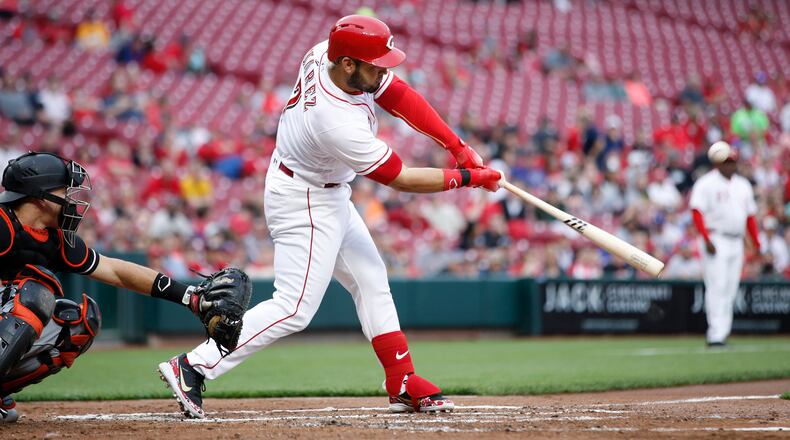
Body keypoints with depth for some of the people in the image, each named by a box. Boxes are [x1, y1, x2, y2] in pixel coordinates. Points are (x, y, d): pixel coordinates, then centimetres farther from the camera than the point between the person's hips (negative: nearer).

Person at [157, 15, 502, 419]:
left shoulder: (325, 53, -14)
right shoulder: (337, 124, -36)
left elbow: (400, 96, -4)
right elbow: (401, 179, -24)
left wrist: (457, 146, -8)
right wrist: (467, 178, -14)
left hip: (329, 197, 10)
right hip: (303, 203, -10)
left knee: (370, 280, 14)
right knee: (294, 309, -11)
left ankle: (404, 386, 20)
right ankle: (192, 368, -11)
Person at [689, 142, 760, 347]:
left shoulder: (743, 185, 15)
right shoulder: (706, 184, -5)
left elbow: (750, 215, 19)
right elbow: (697, 212, -12)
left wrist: (757, 243, 12)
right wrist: (707, 240, -21)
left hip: (737, 243, 6)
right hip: (716, 242, -6)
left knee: (730, 291, 7)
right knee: (717, 288, -13)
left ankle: (722, 334, 12)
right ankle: (716, 335, -16)